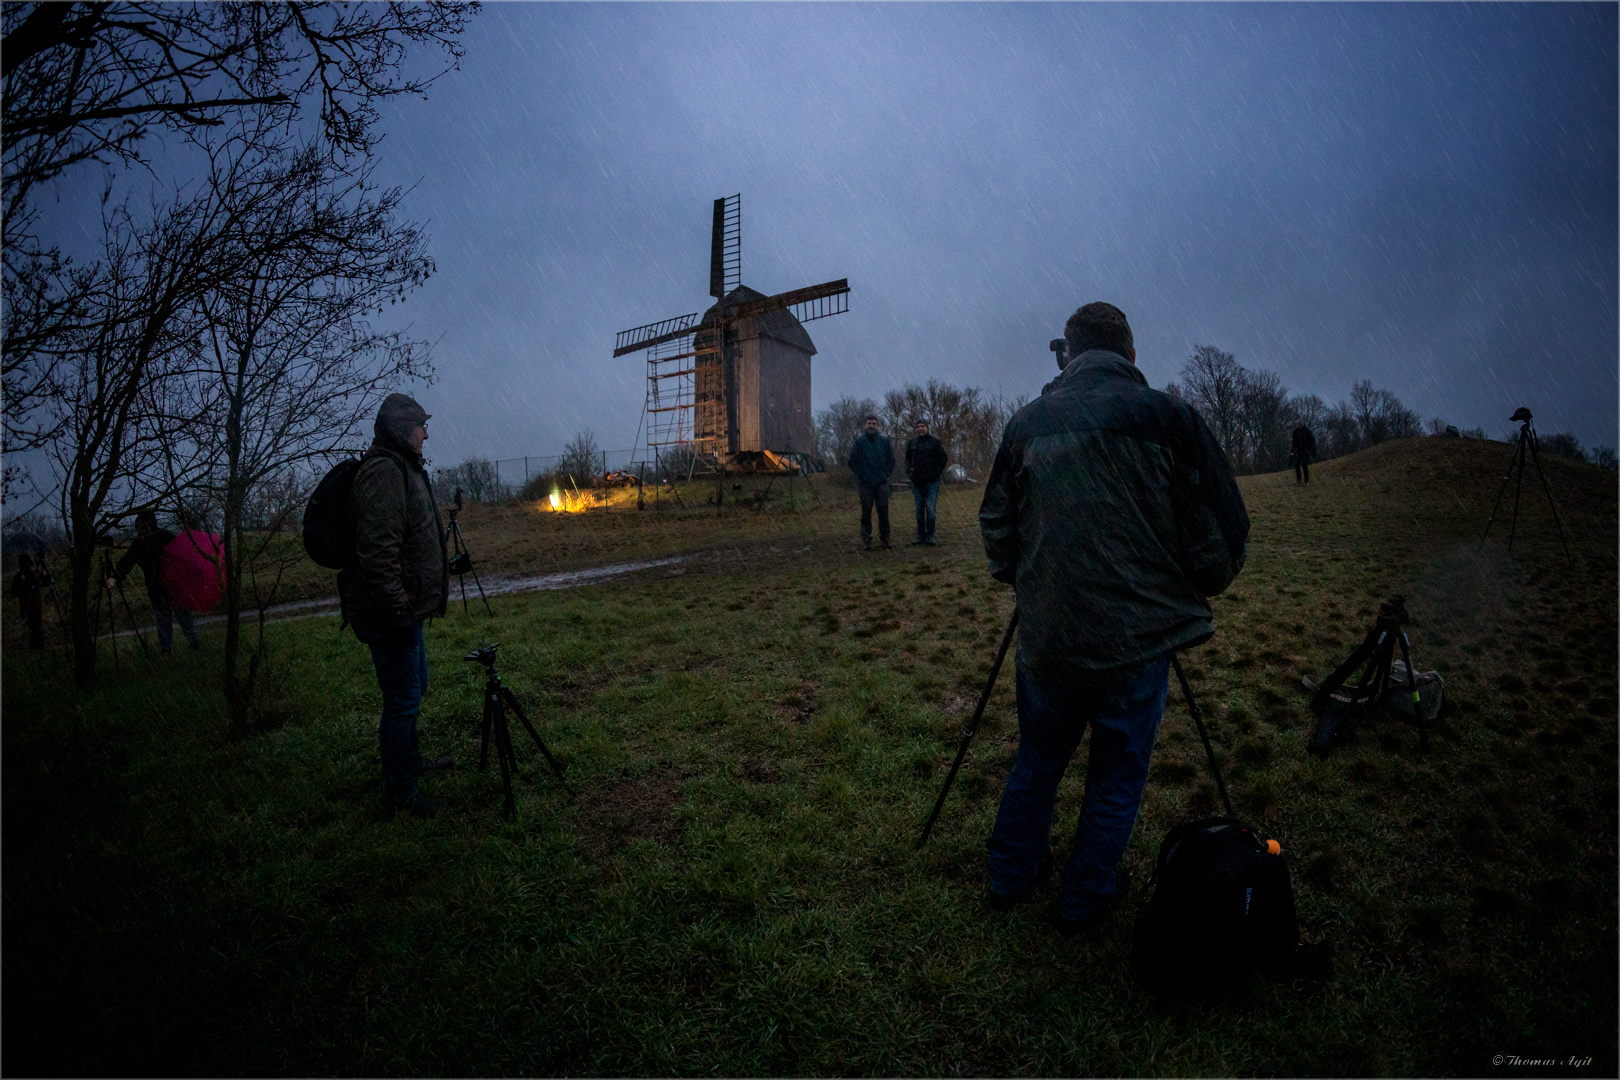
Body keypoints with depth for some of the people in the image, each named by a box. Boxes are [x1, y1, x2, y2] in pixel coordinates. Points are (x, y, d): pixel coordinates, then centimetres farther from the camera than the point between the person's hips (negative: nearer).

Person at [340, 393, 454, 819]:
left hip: (407, 609, 11)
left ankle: (410, 760, 43)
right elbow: (377, 553, -27)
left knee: (413, 690, 24)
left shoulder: (402, 469, 16)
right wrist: (397, 610, -25)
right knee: (402, 700, 0)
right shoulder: (383, 472, -20)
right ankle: (400, 793, 13)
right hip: (393, 613, -11)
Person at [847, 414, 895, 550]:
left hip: (882, 483, 1)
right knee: (866, 511, 0)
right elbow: (852, 461, 6)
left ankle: (884, 537, 9)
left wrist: (886, 473, 7)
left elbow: (891, 459, 16)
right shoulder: (859, 441, 1)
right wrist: (860, 475, 1)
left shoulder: (884, 440, 7)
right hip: (865, 483, -1)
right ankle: (866, 539, 6)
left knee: (883, 510, -1)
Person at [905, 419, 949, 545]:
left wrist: (936, 473, -4)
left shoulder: (934, 442, -1)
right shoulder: (912, 443, 9)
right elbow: (907, 459, 20)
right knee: (919, 509, 6)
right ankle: (920, 536, 12)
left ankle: (930, 536, 1)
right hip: (917, 482, 3)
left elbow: (944, 458, 3)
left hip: (931, 481, -3)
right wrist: (910, 474, 8)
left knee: (930, 509, -6)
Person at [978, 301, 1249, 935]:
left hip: (1045, 637, 3)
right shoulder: (1165, 417, -7)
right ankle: (1084, 902, 30)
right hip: (1137, 639, -2)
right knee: (1117, 776, 17)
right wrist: (1187, 595, 13)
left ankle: (1010, 877, 37)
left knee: (1037, 762, 22)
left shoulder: (1027, 423, 1)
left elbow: (995, 529, 8)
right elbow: (1222, 535, -5)